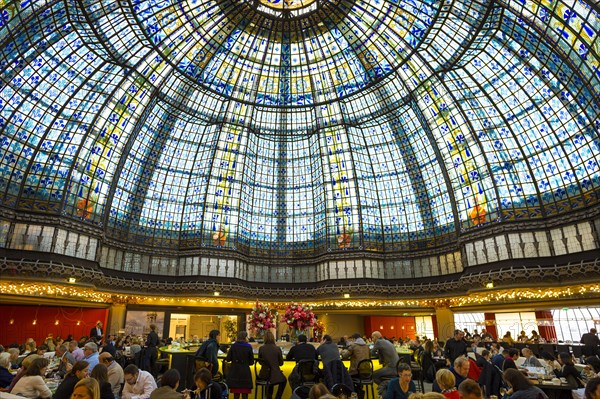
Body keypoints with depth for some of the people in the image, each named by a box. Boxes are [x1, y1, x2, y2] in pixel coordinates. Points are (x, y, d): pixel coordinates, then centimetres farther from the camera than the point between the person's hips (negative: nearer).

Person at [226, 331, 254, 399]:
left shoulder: (233, 346, -2)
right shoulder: (249, 347, -7)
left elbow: (228, 359, 0)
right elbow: (251, 362, -2)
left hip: (235, 371, 2)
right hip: (245, 372, -2)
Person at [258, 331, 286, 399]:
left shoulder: (261, 348, -7)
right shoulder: (277, 348, -10)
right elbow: (281, 363, 2)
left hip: (264, 374, 3)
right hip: (275, 374, -3)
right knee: (284, 380, 29)